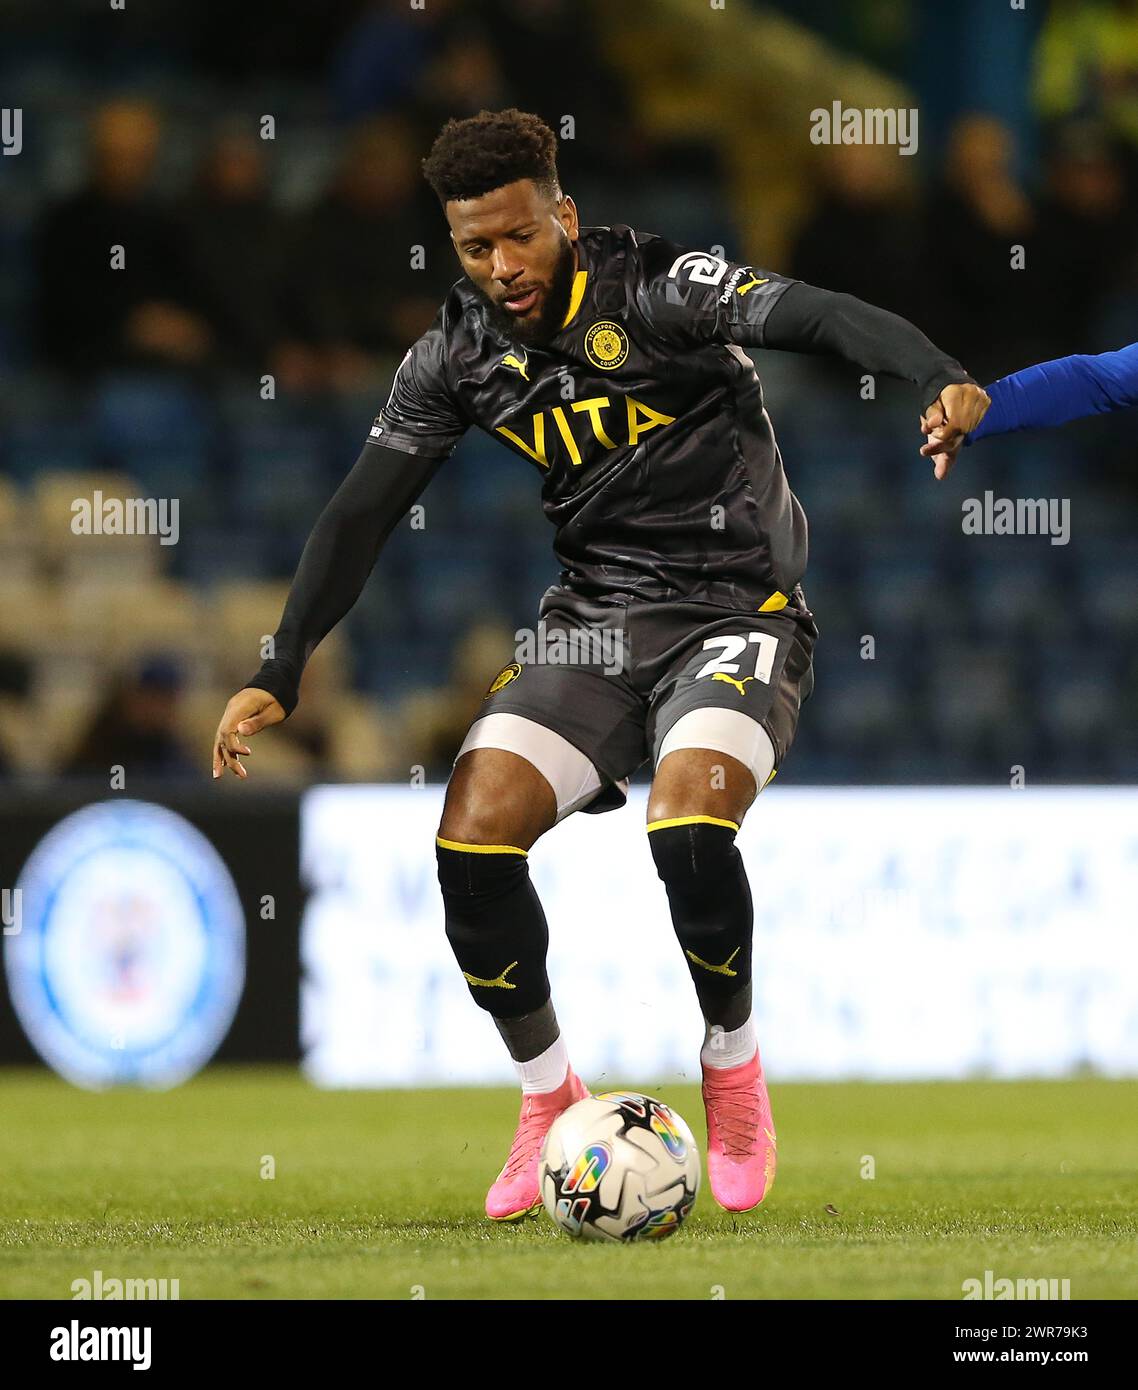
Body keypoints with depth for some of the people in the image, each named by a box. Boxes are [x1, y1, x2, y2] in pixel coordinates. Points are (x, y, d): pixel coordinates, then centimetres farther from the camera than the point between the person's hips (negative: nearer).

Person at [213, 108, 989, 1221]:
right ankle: (548, 1096, 6)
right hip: (594, 619, 5)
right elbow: (359, 516, 7)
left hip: (733, 616, -5)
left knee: (687, 827, -31)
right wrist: (277, 677, 1)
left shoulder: (656, 288, -14)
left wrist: (939, 379, -47)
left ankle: (733, 1069, -3)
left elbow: (819, 317, -28)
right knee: (473, 831, -16)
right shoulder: (457, 356, 2)